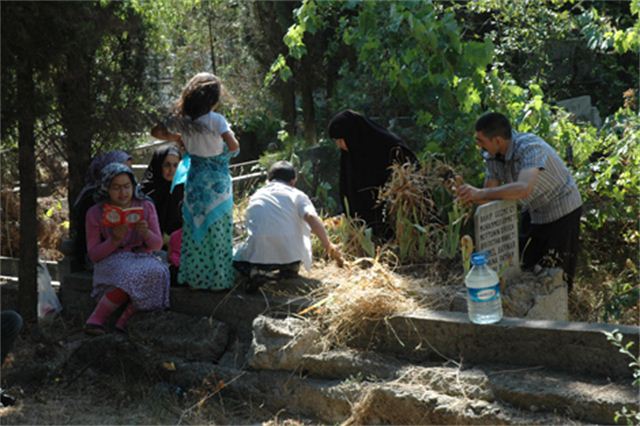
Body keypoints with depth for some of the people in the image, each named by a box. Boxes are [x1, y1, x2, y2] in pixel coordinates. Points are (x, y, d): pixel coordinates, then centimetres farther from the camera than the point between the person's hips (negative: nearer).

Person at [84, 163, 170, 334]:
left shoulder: (146, 206, 6)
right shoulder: (95, 213, 0)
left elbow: (157, 244, 5)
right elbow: (93, 254, -2)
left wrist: (146, 233, -19)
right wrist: (115, 240, -20)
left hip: (142, 258, 3)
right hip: (111, 261, -3)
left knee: (156, 272, -33)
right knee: (130, 275, -37)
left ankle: (124, 320, -27)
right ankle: (97, 319, -27)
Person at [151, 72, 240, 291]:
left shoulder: (181, 120, -2)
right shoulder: (215, 120, -16)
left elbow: (156, 131, 11)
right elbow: (234, 146, -23)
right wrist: (227, 153, -2)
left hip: (195, 178, 4)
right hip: (217, 180, -4)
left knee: (193, 228, 13)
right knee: (218, 231, 4)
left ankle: (192, 277, 19)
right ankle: (218, 279, 9)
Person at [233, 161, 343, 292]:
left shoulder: (256, 196, 22)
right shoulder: (297, 195, 11)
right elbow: (311, 217, -7)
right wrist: (328, 246, -6)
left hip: (260, 255, 1)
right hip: (291, 254, -1)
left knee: (237, 258, 30)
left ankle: (255, 271, -1)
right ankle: (291, 267, 14)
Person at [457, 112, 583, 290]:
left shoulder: (530, 148, -35)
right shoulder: (492, 156, -12)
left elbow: (524, 188, -51)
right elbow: (490, 193, -8)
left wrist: (480, 193, -51)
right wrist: (470, 196, -29)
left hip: (562, 210, -7)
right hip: (533, 212, 7)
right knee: (524, 265, 13)